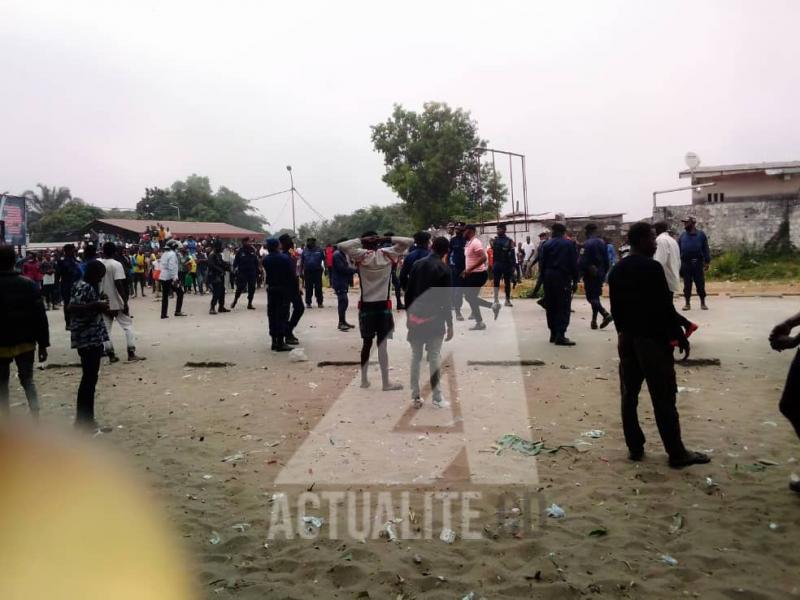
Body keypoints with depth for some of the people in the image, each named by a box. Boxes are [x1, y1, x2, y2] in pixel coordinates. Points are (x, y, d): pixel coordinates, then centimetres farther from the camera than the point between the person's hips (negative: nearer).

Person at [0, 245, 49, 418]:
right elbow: (40, 317, -5)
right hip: (26, 342, 2)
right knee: (28, 379, 13)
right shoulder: (29, 285, -3)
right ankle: (35, 417, 0)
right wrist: (43, 344, 1)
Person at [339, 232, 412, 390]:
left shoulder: (360, 255, -4)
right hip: (383, 305, -1)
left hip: (366, 306, 1)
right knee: (382, 344, 1)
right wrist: (387, 239, -2)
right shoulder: (388, 253, -2)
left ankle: (364, 379, 19)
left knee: (366, 343, 12)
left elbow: (342, 246, -11)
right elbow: (409, 242, -1)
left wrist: (360, 240, -3)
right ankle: (386, 382, 4)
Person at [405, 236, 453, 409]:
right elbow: (445, 299, -10)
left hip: (415, 317, 4)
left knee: (415, 357, 9)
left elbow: (408, 292, 7)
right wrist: (449, 325, -4)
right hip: (434, 319, -4)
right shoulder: (443, 269, -8)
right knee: (435, 358, 1)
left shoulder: (417, 265, 5)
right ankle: (436, 397, 4)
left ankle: (415, 396, 10)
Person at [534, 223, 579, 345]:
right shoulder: (570, 244, -1)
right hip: (563, 278, -3)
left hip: (548, 278, 3)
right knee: (564, 307, -3)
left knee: (551, 307, 11)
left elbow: (542, 265, 2)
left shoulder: (546, 244, 4)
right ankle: (560, 336, -12)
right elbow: (574, 264, -4)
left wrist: (540, 281, 7)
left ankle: (553, 334, 16)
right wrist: (575, 281, 1)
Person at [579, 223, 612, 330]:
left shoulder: (587, 244, -13)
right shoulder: (602, 243, 10)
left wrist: (580, 272, -5)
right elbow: (606, 260, 11)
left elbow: (583, 261, -16)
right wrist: (604, 272, 18)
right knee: (596, 296, 14)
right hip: (600, 273, 7)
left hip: (590, 274, -7)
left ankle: (606, 314, -22)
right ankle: (594, 320, 17)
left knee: (591, 297, -5)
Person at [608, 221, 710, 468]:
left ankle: (635, 448, 16)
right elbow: (665, 307, -16)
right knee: (663, 398, -2)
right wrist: (680, 336, -8)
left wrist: (623, 331, 19)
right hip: (652, 339, -7)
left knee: (629, 395, 10)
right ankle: (677, 453, 6)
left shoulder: (617, 270, 7)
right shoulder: (652, 267, -15)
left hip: (626, 339, 7)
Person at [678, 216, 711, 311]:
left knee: (700, 284, 2)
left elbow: (705, 249, 0)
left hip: (698, 263, -2)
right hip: (686, 263, 2)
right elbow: (678, 249, 8)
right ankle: (687, 303, 11)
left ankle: (703, 303, 11)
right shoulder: (683, 236, 8)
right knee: (687, 285, 5)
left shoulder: (701, 234, 1)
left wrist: (707, 262, -5)